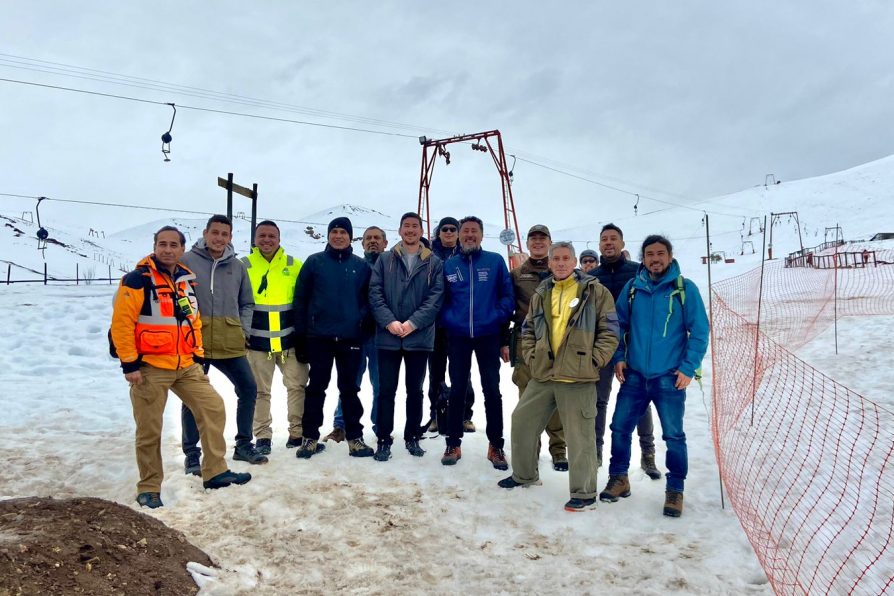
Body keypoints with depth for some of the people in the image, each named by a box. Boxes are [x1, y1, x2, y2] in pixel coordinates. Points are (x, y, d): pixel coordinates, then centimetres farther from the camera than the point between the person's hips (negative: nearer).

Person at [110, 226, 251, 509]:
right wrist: (129, 363, -16)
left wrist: (198, 356, 15)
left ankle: (215, 472, 16)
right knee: (149, 430, 2)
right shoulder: (137, 280, -11)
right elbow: (121, 323, -14)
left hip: (186, 366, 6)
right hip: (150, 368, -6)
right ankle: (149, 488, 19)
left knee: (213, 408, 5)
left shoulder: (187, 280, 10)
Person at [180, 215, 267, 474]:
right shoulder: (186, 261, -4)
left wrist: (244, 329, 4)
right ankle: (191, 454, 17)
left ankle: (243, 445, 22)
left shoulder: (237, 266, 8)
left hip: (230, 343, 4)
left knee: (248, 388, 6)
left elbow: (247, 303, 16)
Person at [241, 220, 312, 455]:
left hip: (290, 339, 1)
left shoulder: (294, 266, 2)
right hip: (257, 341, -1)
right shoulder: (244, 266, 0)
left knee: (297, 386, 4)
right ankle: (263, 436, 19)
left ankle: (298, 432, 17)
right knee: (260, 391, 8)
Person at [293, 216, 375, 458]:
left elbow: (368, 300, 10)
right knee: (316, 387, 8)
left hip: (351, 338, 1)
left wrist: (363, 325, -2)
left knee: (350, 388, 8)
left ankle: (354, 437, 16)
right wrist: (300, 332, -3)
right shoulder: (314, 262, 1)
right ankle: (310, 437, 16)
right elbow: (301, 298, 1)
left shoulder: (362, 266, 4)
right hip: (319, 336, -1)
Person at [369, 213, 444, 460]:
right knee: (386, 389, 3)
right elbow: (375, 293, -1)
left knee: (415, 390, 11)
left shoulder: (434, 263, 4)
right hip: (388, 336, 0)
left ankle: (412, 437, 23)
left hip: (419, 337, 0)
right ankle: (384, 440, 13)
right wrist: (389, 322, -15)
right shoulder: (385, 260, 6)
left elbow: (436, 298, -4)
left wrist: (412, 323, -14)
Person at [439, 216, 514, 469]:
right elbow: (441, 298, 9)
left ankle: (496, 446, 16)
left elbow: (507, 295, -1)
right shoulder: (448, 265, 6)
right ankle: (453, 444, 19)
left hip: (488, 335, -1)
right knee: (457, 390, 9)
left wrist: (498, 317, -14)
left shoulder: (495, 261, 1)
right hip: (457, 336, 2)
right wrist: (447, 319, -6)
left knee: (492, 390, 5)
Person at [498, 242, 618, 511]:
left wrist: (592, 362, -9)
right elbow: (528, 330, 20)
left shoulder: (595, 291, -2)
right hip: (543, 375, 6)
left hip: (578, 378, -6)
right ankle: (524, 475, 33)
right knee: (522, 421, 13)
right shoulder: (541, 295, 13)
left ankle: (584, 494, 13)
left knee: (580, 435, -1)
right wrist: (531, 357, 7)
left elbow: (610, 332, -3)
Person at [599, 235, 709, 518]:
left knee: (673, 436, 3)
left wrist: (688, 368, -9)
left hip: (669, 377, -3)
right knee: (620, 428, 7)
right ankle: (618, 479, 26)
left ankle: (675, 490, 20)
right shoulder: (632, 287, 5)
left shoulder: (685, 288, -4)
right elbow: (619, 325, 11)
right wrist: (619, 358, 1)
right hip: (634, 375, 3)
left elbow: (699, 332, -4)